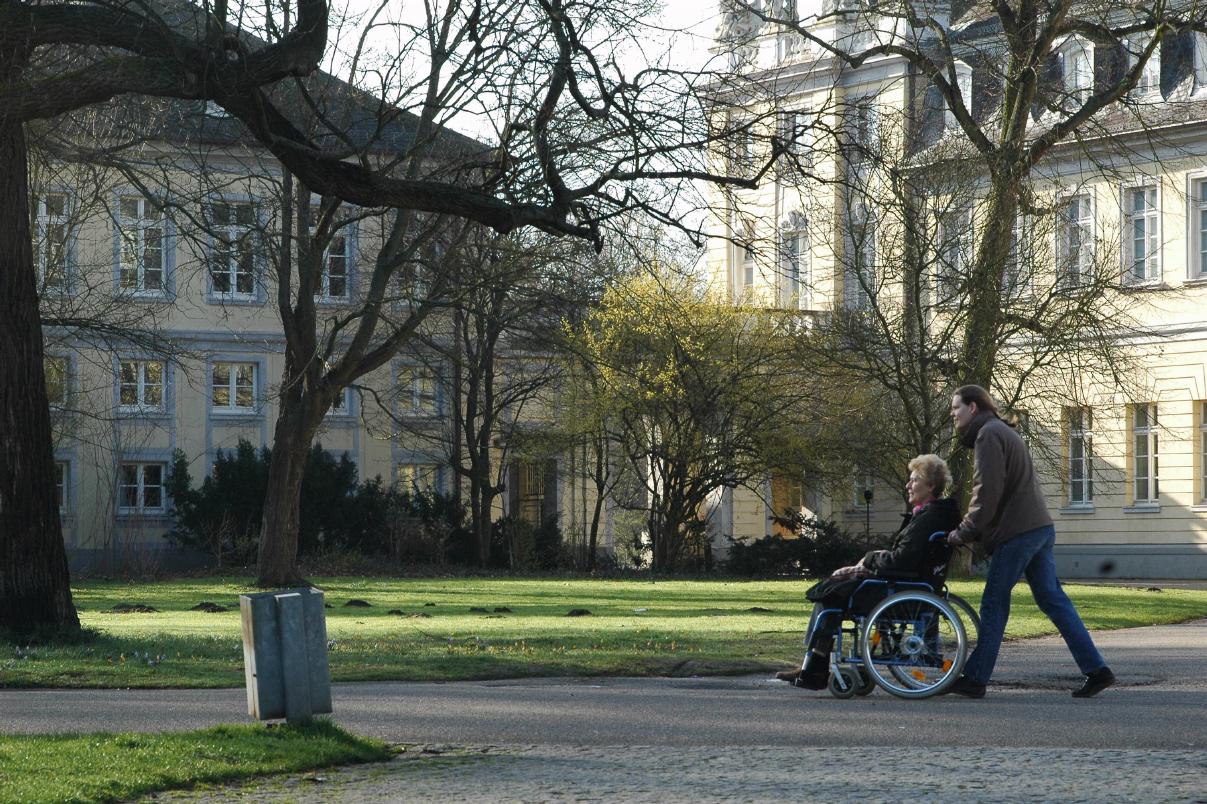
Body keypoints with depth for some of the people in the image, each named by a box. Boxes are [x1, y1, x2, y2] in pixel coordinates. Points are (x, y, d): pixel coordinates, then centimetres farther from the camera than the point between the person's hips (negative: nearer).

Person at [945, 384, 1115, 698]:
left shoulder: (988, 435, -8)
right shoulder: (1002, 432, 24)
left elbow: (988, 492, -18)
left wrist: (964, 532, -10)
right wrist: (972, 532, 16)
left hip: (1017, 531, -10)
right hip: (1040, 527, 10)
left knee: (994, 603, -3)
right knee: (1052, 599, 7)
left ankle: (975, 678, 2)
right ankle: (1096, 669, 3)